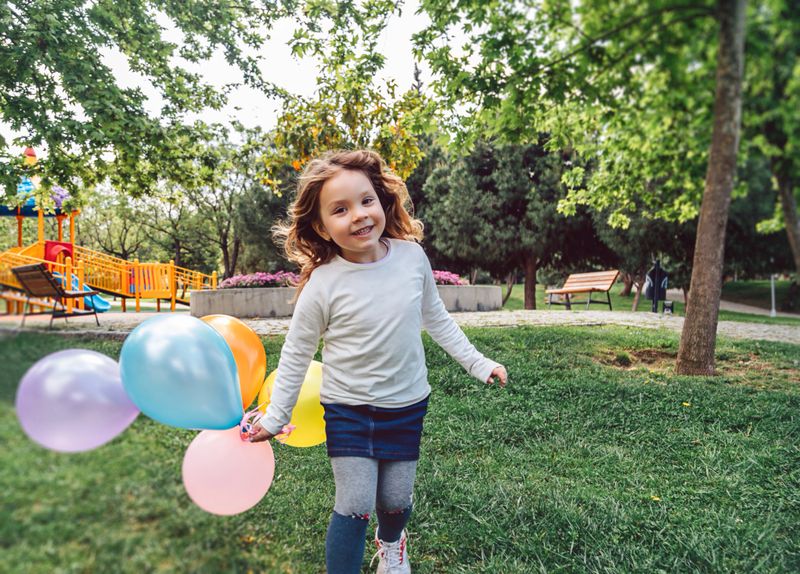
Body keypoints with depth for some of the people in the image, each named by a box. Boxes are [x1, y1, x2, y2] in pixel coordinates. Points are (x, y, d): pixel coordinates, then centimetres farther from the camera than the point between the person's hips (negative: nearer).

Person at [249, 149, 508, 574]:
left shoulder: (412, 256, -11)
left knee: (396, 501, 15)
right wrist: (275, 418, -2)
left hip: (407, 405, 3)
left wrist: (477, 363, 8)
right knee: (355, 506, -5)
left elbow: (436, 319, 5)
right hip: (348, 409, -3)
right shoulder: (322, 285, -19)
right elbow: (295, 355, -6)